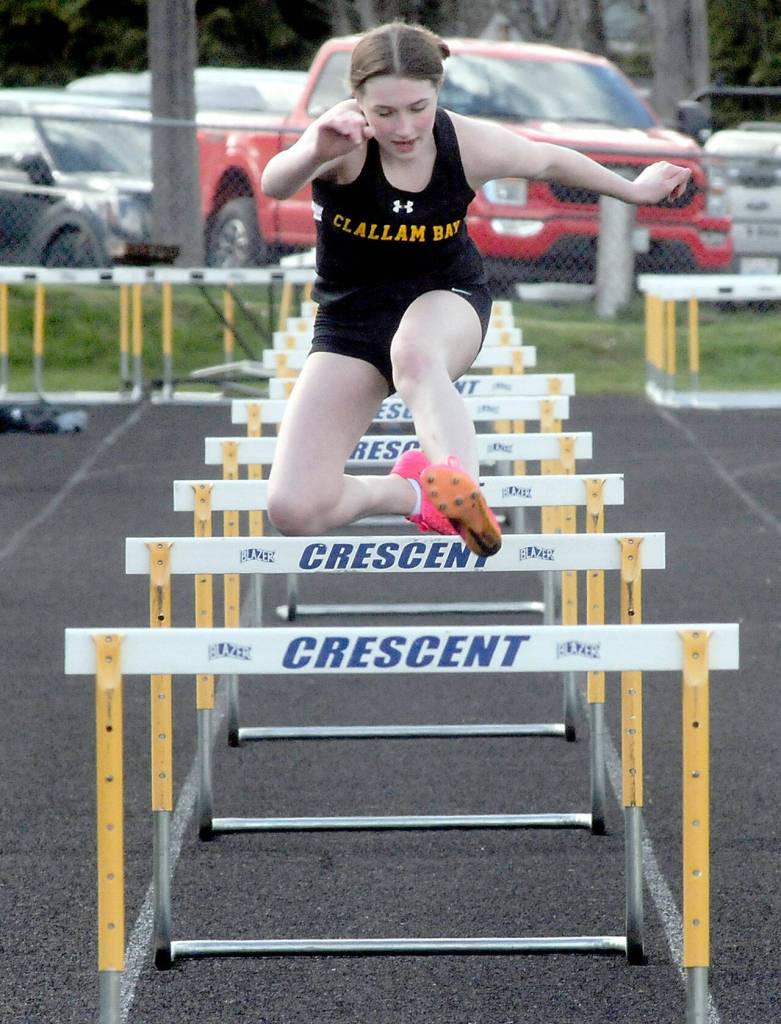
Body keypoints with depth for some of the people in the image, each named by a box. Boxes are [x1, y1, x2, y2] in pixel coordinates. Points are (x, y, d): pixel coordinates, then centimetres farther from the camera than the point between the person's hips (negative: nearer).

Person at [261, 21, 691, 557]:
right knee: (293, 510, -14)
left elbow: (549, 160, 6)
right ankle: (417, 493, 8)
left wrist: (635, 190, 21)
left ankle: (462, 489, -44)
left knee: (415, 354, -42)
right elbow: (275, 185, -48)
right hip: (350, 316, 0)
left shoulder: (472, 145, -17)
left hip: (445, 297, 0)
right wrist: (314, 153, -71)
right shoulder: (347, 140, -26)